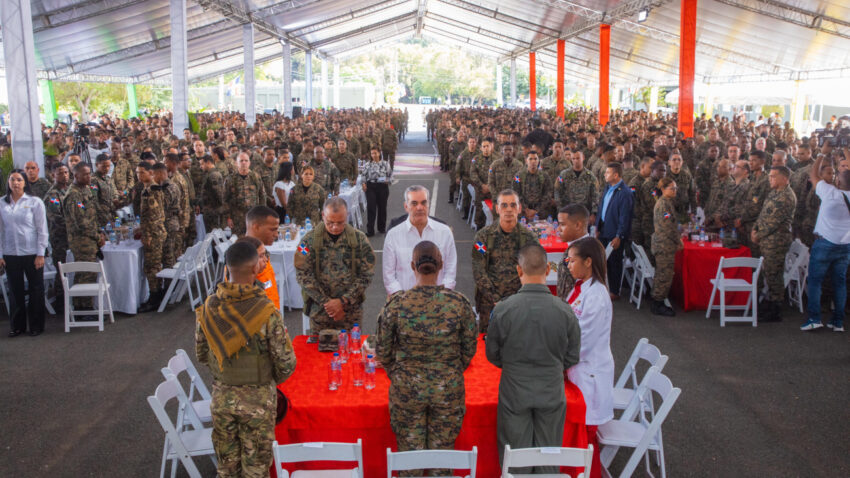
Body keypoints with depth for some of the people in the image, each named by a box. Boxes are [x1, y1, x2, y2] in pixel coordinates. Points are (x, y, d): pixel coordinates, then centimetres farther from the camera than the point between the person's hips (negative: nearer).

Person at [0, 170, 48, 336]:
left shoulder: (35, 202, -2)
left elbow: (42, 230, -2)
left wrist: (40, 254, -7)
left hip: (32, 253, -2)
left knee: (36, 290, 5)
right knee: (16, 291, 9)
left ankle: (36, 325, 16)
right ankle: (17, 325, 21)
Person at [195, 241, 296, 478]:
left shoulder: (207, 308, -10)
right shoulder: (267, 312, -22)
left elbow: (201, 355, 3)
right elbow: (286, 363, -16)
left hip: (221, 398, 3)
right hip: (258, 401, -3)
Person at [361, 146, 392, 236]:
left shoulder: (385, 163, 1)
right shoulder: (368, 164, 4)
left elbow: (390, 174, 5)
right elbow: (364, 175, 7)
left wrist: (388, 180, -14)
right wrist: (364, 183, -8)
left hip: (383, 187, 0)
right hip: (371, 187, 0)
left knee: (382, 207, 10)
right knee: (371, 208, -6)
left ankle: (382, 228, 27)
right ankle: (370, 230, -4)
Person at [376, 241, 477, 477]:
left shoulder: (396, 304, -15)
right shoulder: (459, 303, -13)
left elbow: (383, 351, -5)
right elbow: (469, 349, -3)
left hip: (407, 389, 0)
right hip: (449, 390, 1)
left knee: (410, 451, 16)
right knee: (443, 451, 16)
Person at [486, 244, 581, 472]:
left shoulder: (503, 309, -18)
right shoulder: (565, 311, -14)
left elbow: (492, 354, -4)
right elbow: (572, 358, -2)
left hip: (514, 393, -1)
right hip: (552, 392, 1)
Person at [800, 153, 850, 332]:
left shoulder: (830, 193, -15)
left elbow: (813, 174, -3)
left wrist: (822, 155, 9)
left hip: (824, 242, -5)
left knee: (814, 280, 2)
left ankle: (814, 318, -3)